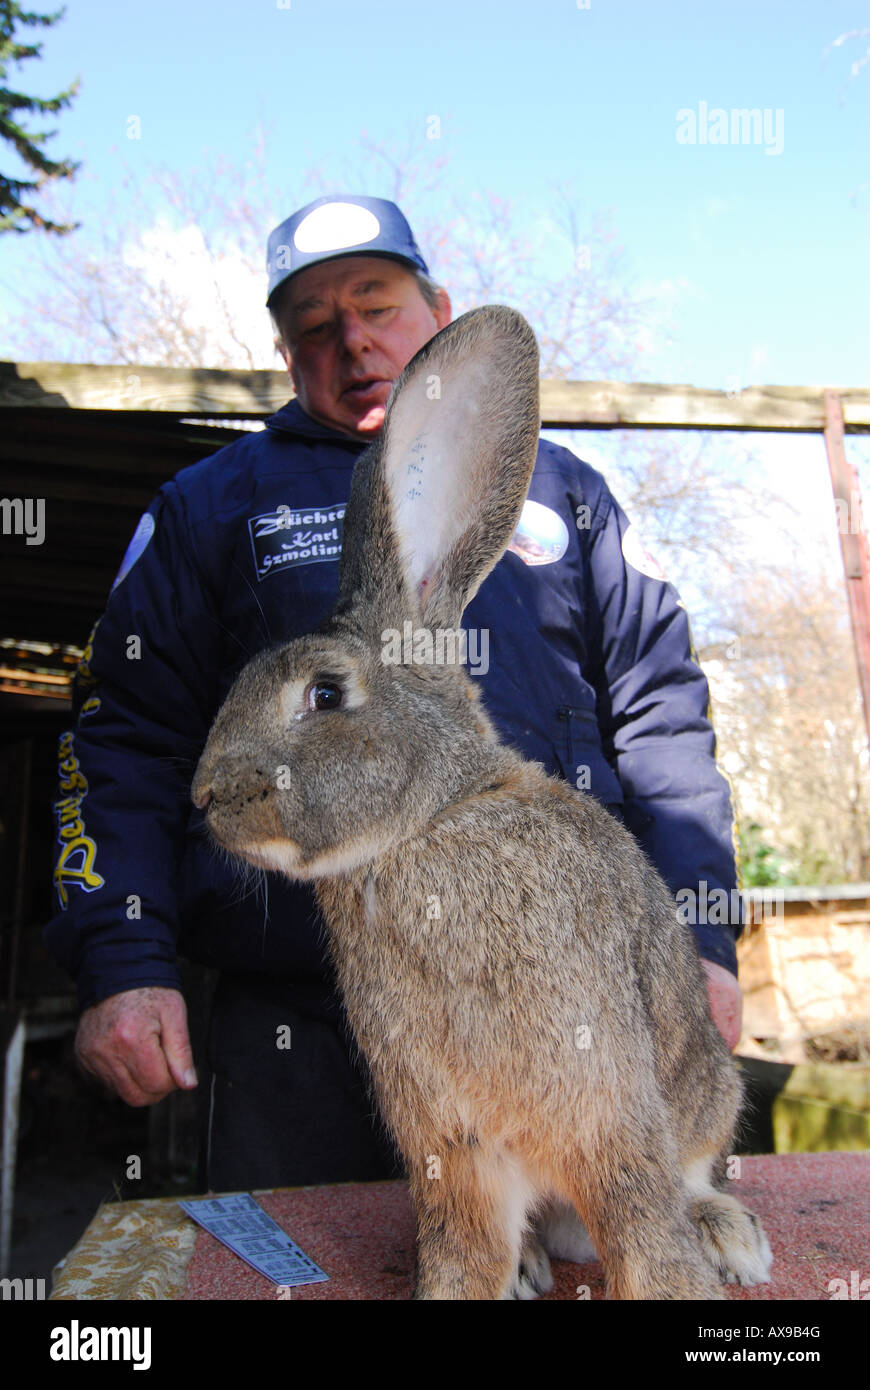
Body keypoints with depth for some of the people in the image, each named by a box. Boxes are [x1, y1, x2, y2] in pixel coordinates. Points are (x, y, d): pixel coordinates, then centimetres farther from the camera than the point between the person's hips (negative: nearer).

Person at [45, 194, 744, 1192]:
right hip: (295, 1027, -1)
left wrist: (697, 942, 2)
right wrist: (121, 968, -5)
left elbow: (662, 715, 11)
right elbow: (122, 741, 6)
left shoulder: (558, 489, 14)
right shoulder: (211, 506, 10)